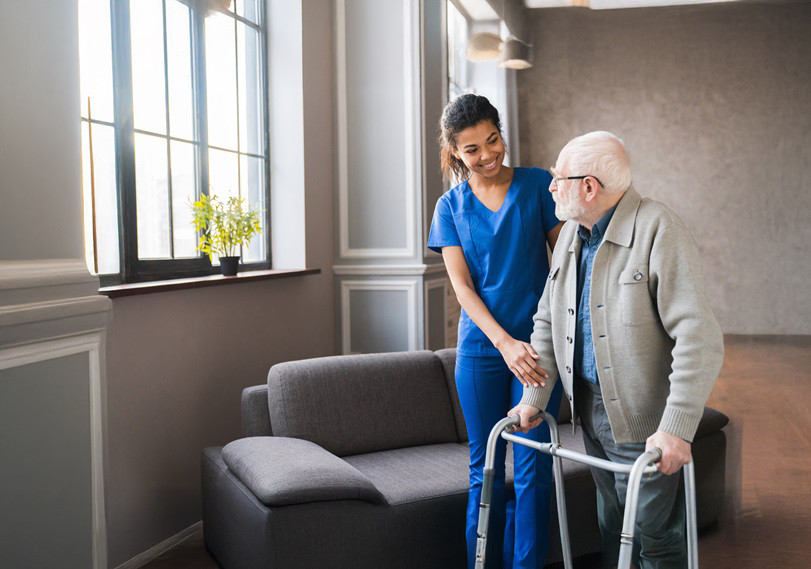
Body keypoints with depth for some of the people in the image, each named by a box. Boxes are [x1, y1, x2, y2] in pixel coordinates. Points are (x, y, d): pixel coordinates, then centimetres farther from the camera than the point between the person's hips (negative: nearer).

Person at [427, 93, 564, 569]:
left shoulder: (537, 185, 1)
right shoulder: (451, 207, 5)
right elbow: (462, 286, -3)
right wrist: (505, 343, -16)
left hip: (537, 348, -1)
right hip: (481, 349, 2)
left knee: (532, 470, 0)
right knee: (485, 473, 9)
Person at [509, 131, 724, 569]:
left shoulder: (659, 231, -18)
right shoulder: (571, 234, 7)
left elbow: (699, 339, -23)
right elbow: (546, 322, 13)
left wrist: (677, 429, -28)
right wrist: (534, 397, 4)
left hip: (643, 418, -7)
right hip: (590, 409, 7)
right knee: (612, 530, 19)